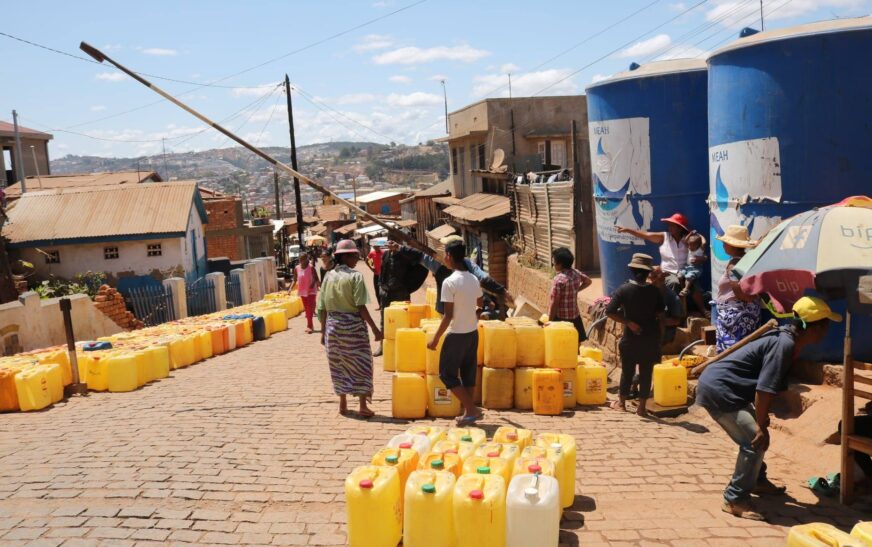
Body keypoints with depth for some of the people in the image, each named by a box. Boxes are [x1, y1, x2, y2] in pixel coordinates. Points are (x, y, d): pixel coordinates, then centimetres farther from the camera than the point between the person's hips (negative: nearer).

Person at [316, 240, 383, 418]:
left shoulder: (329, 276, 4)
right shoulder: (355, 276, -11)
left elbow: (322, 308, 5)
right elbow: (361, 307, -16)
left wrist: (323, 331, 13)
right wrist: (375, 328, -11)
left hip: (333, 325, 5)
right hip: (353, 325, -5)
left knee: (339, 365, 15)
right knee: (360, 365, 5)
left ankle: (343, 405, 23)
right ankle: (363, 407, 5)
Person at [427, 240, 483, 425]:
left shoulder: (449, 282, -19)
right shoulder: (474, 279, 2)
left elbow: (448, 315, -20)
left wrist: (436, 338, -12)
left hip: (457, 335, -7)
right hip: (473, 332, 7)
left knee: (447, 373, 6)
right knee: (469, 373, 15)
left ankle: (471, 410, 3)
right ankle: (470, 412, 21)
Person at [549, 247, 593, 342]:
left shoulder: (559, 279, -20)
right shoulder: (576, 273, 2)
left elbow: (554, 303, -18)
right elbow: (588, 281, 24)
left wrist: (550, 321, -12)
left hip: (561, 318, -7)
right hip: (575, 317, 7)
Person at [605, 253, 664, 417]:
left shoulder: (624, 289, -12)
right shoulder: (654, 291, -6)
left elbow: (610, 311, -17)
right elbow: (660, 312, 5)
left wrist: (628, 322, -11)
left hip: (631, 337, -1)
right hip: (651, 338, 1)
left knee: (627, 371, 14)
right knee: (646, 372, 8)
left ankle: (621, 402, 26)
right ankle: (642, 407, 12)